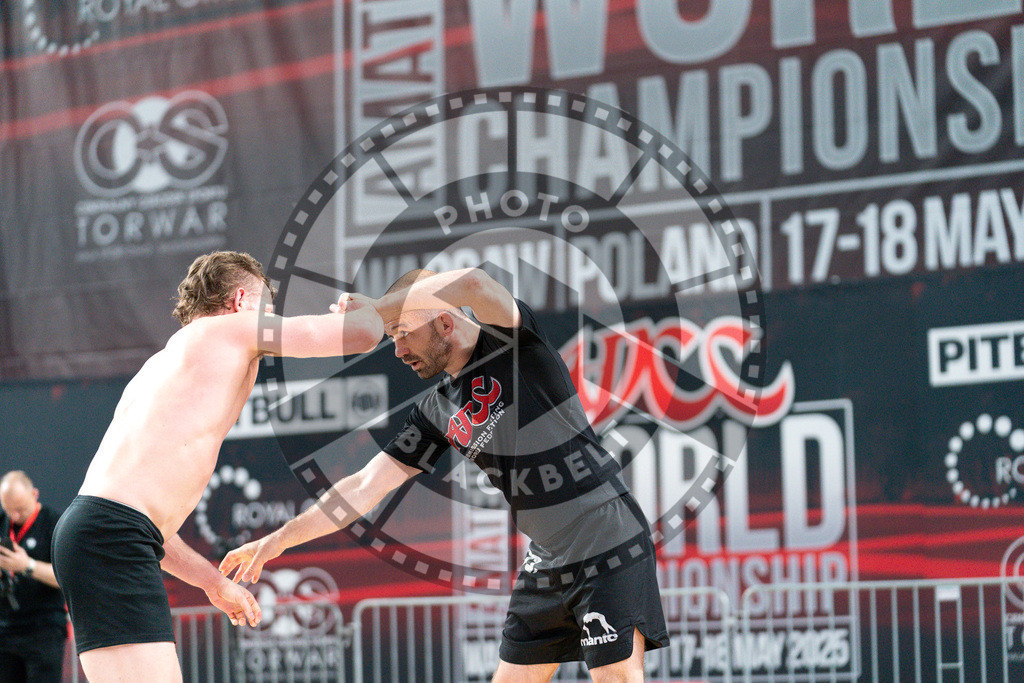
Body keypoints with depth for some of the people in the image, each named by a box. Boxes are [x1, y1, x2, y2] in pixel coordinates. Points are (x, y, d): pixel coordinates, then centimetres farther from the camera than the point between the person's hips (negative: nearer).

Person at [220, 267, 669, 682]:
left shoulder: (514, 345, -10)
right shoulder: (438, 412, 8)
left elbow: (474, 284, -32)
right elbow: (366, 486, 10)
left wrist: (376, 307, -22)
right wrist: (279, 539, 6)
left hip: (611, 549, -8)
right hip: (547, 561, 8)